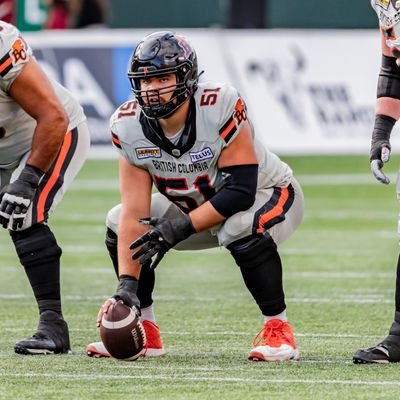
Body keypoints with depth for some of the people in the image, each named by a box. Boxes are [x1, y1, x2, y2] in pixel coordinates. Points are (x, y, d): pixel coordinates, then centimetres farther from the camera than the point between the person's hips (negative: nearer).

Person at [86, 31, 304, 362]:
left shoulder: (220, 106, -33)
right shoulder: (129, 126, -19)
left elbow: (241, 190, -32)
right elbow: (135, 213, -21)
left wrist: (180, 228, -36)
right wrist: (126, 285, -30)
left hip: (269, 194, -5)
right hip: (199, 207, 6)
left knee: (242, 228, -38)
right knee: (119, 224, -10)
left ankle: (278, 329, -21)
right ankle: (144, 331, 4)